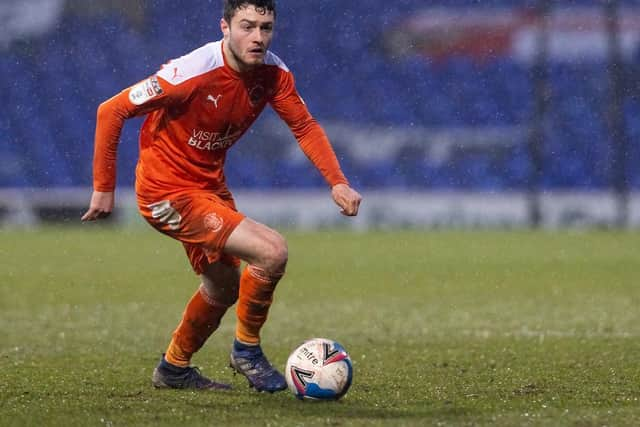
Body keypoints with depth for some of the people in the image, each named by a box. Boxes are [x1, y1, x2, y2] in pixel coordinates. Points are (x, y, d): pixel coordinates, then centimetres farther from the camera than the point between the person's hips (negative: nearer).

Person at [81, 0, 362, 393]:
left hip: (210, 185, 8)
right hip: (167, 192, -8)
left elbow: (305, 126, 5)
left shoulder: (274, 73, -9)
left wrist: (337, 183, -9)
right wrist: (104, 188, -18)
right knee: (272, 251, -21)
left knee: (223, 285, 26)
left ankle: (174, 368, 49)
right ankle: (247, 348, 2)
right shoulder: (192, 72, -28)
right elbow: (111, 111, -22)